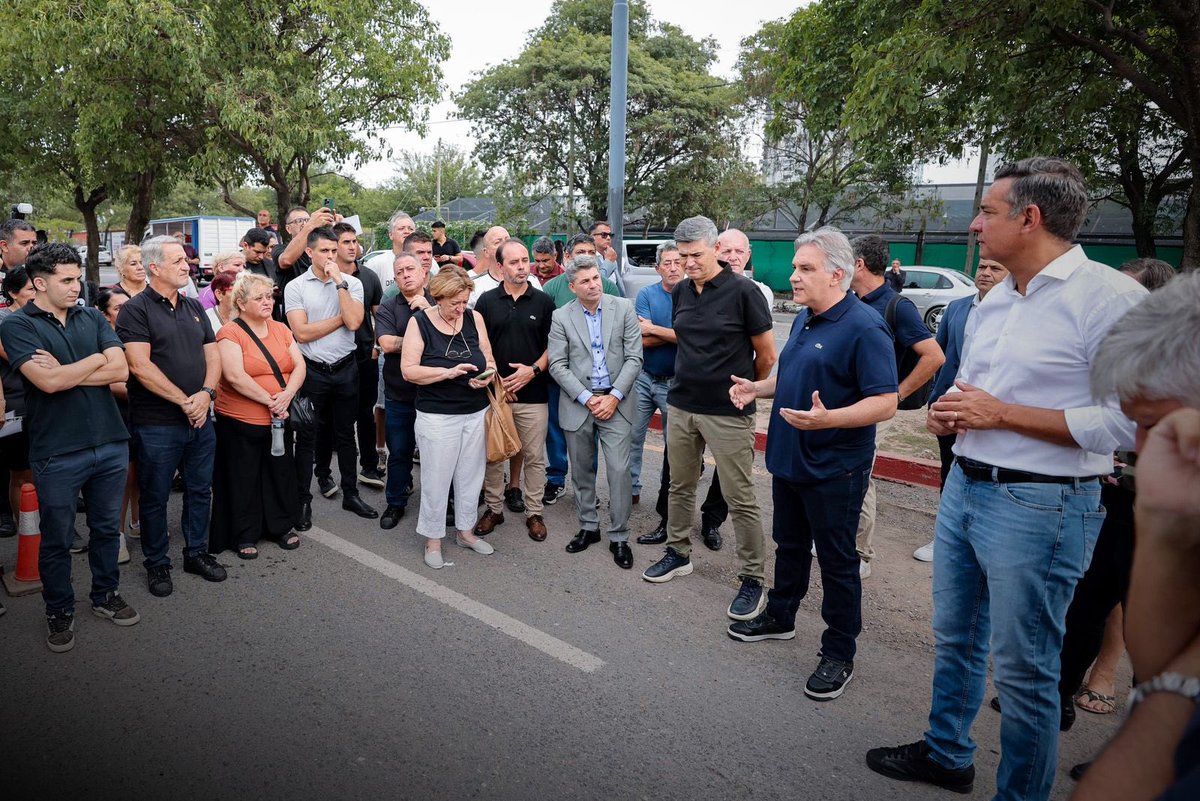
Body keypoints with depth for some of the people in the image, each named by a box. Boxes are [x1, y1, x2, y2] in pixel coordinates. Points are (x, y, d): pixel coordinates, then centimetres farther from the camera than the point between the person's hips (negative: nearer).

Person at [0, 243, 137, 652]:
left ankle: (106, 595, 35)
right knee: (56, 540, 11)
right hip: (56, 453, -4)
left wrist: (65, 373, -14)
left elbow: (120, 369, -6)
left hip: (110, 445, 4)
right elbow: (47, 381, -20)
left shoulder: (92, 318, 6)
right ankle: (59, 611, 28)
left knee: (106, 527, 17)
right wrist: (95, 360, -8)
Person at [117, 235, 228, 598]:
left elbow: (212, 355, 8)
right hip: (157, 424, -6)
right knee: (155, 497, 7)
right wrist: (185, 401, -17)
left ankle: (197, 552, 31)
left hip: (200, 419, 6)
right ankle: (157, 564, 22)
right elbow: (140, 366, -17)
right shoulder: (136, 310, -8)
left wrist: (206, 393, -10)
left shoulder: (194, 307, 12)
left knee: (200, 490, 15)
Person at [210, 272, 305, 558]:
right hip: (240, 421, -5)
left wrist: (287, 394, -16)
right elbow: (235, 376, -21)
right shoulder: (230, 333, -10)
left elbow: (299, 366, 2)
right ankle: (245, 536, 19)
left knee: (281, 473, 13)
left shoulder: (280, 329, 8)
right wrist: (270, 401, -19)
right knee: (244, 479, 6)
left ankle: (282, 527, 29)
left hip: (278, 420, 5)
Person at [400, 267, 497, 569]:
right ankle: (433, 538, 22)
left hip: (476, 412, 4)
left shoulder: (474, 318, 1)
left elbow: (489, 360, 8)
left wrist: (487, 374, -14)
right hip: (437, 416, -3)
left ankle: (465, 530, 33)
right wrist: (449, 372, -22)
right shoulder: (419, 322, -7)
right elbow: (408, 370, -12)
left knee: (471, 475, 14)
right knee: (436, 479, 4)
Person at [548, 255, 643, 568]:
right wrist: (587, 399, -11)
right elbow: (557, 365, -3)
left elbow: (634, 358, -3)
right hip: (577, 403, 1)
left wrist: (614, 396, -11)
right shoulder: (561, 317, -1)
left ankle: (619, 537, 8)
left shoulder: (624, 308, -1)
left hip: (615, 402, -1)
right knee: (582, 471, 12)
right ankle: (588, 527, 29)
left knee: (619, 470, -5)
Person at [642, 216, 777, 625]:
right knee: (680, 486, 17)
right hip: (681, 406, 6)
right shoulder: (680, 292, 6)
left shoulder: (742, 291, -11)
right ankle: (678, 553, 35)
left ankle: (752, 580, 11)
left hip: (728, 414, -6)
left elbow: (766, 355, -4)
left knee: (740, 499, 0)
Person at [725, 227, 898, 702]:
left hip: (834, 470, -8)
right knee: (790, 546, 23)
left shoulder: (863, 328, -20)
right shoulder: (804, 320, 9)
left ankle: (839, 655, 18)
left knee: (837, 562, 5)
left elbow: (884, 403, -25)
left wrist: (828, 419, -38)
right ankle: (779, 617, 41)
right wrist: (757, 389, 6)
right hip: (789, 460, 9)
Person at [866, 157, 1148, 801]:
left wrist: (1002, 414, -20)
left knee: (1022, 669, 4)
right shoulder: (994, 300, 12)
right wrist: (949, 410, 2)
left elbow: (1130, 420, -21)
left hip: (1040, 506, -8)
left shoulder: (1111, 297, -15)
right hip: (964, 487, 8)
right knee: (954, 638, 21)